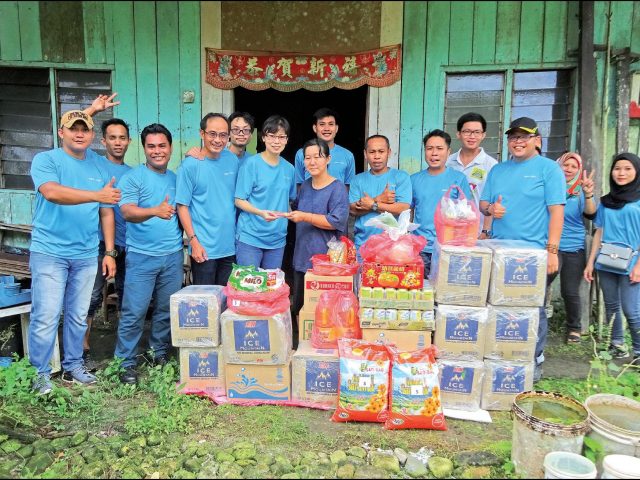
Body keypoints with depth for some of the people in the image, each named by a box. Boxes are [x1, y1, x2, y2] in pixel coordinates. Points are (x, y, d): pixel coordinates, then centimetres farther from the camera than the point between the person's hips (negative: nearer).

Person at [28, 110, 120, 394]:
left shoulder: (99, 166, 10)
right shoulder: (45, 160, -3)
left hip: (86, 255, 4)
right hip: (49, 252, -4)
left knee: (78, 316, 13)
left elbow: (106, 212, 11)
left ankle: (73, 366, 27)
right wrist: (97, 195, -34)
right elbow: (52, 192, -24)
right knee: (46, 317, -2)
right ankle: (41, 374, 13)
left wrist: (109, 252, 6)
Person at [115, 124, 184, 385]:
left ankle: (160, 353, 28)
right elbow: (127, 212, -20)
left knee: (167, 309, 12)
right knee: (134, 312, -2)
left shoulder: (176, 178, 11)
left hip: (173, 255, 5)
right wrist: (155, 211, -37)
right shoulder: (133, 178, -5)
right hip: (142, 256, -4)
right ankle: (126, 362, 12)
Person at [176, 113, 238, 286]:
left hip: (231, 246, 4)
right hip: (204, 249, -4)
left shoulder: (232, 160, 4)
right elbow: (182, 206, -9)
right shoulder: (190, 165, -10)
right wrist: (193, 241, -14)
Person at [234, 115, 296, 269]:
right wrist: (261, 213, -22)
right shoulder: (251, 163, -6)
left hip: (277, 238, 5)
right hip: (250, 237, -4)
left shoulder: (288, 168, 8)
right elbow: (239, 200, -8)